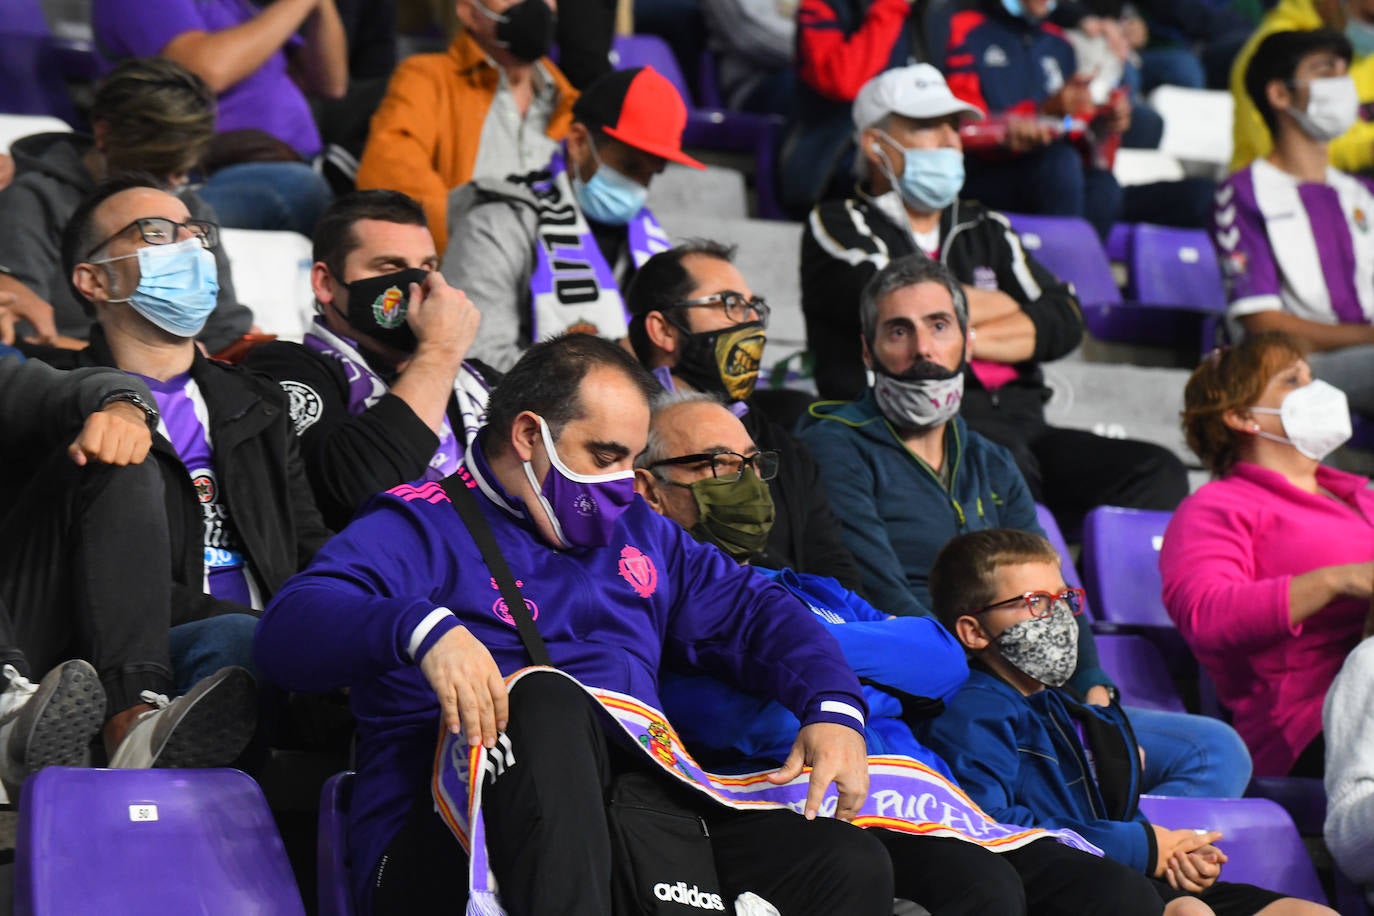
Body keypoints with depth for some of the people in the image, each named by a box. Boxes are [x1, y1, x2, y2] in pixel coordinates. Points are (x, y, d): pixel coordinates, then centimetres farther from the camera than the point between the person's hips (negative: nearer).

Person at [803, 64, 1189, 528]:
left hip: (1020, 423, 6)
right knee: (1004, 460, -38)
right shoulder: (839, 226, 9)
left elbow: (1064, 321, 12)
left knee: (1157, 473, -15)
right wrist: (1008, 306, 8)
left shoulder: (985, 230, 25)